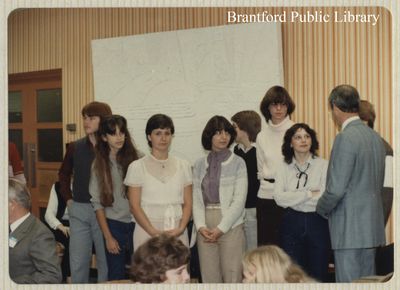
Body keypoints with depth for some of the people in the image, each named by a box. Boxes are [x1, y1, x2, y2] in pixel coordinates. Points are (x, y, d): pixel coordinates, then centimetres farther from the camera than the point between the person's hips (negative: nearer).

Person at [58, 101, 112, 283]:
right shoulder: (75, 148, 5)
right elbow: (64, 174, 20)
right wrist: (68, 198, 13)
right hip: (78, 210, 3)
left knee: (105, 261, 8)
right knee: (77, 263, 8)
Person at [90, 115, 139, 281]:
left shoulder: (137, 158, -1)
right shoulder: (99, 164, 3)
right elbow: (97, 203, 3)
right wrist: (108, 237, -2)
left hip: (137, 223, -1)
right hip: (114, 225, 1)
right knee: (117, 277, 5)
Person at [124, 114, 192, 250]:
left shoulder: (183, 166, 11)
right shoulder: (137, 167, 3)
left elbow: (188, 203, 9)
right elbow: (134, 206, -2)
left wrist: (180, 229, -7)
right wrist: (154, 232, -12)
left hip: (178, 233, 2)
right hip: (147, 233, -2)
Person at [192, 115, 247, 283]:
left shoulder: (237, 163, 2)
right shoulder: (200, 165, 11)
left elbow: (239, 200, -5)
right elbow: (196, 198, 6)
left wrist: (221, 228, -11)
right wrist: (201, 226, -8)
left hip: (230, 226, -3)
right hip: (205, 229, 3)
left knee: (232, 276, -5)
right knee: (208, 276, 4)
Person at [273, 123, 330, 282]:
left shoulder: (323, 165, 0)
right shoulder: (283, 168, 7)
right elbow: (279, 198, -7)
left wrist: (292, 199, -8)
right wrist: (309, 194, -11)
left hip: (317, 223, -1)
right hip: (291, 223, 2)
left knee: (318, 275, 4)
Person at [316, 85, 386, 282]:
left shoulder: (345, 138, -16)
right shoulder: (375, 137, 11)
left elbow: (336, 188, -18)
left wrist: (321, 208, -1)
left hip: (350, 228, -9)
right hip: (372, 226, 9)